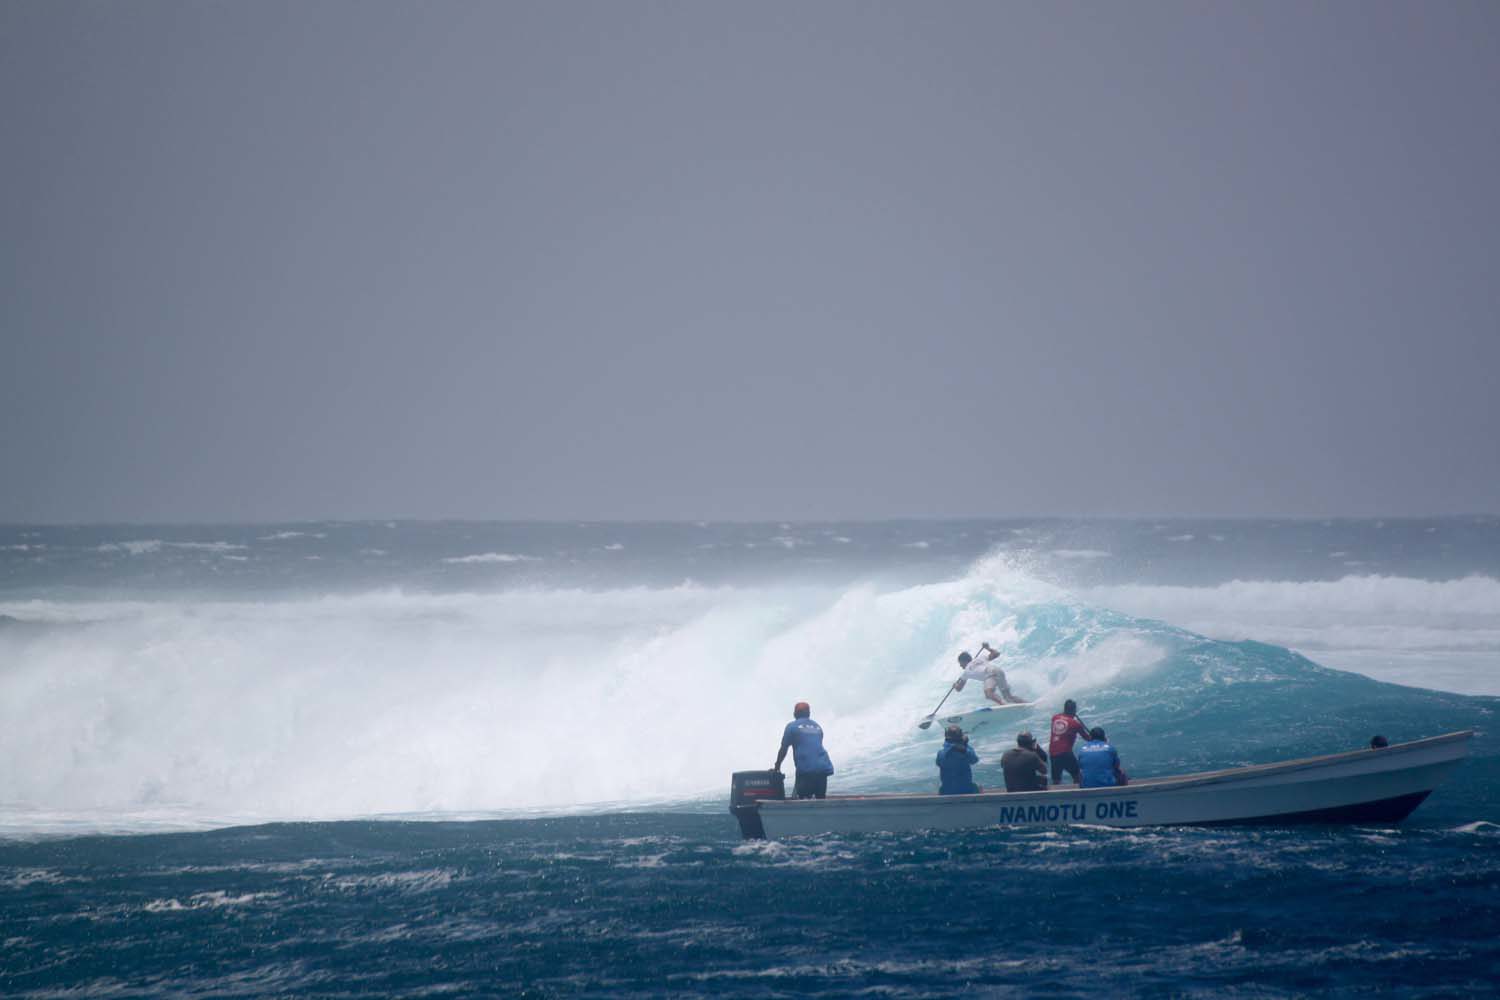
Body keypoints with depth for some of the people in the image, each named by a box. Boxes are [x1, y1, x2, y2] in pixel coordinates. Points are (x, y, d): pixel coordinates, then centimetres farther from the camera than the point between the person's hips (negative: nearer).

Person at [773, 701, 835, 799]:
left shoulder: (792, 726, 9)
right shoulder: (817, 727, 25)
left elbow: (783, 749, 11)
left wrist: (777, 766, 25)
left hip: (805, 769, -5)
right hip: (823, 767, 5)